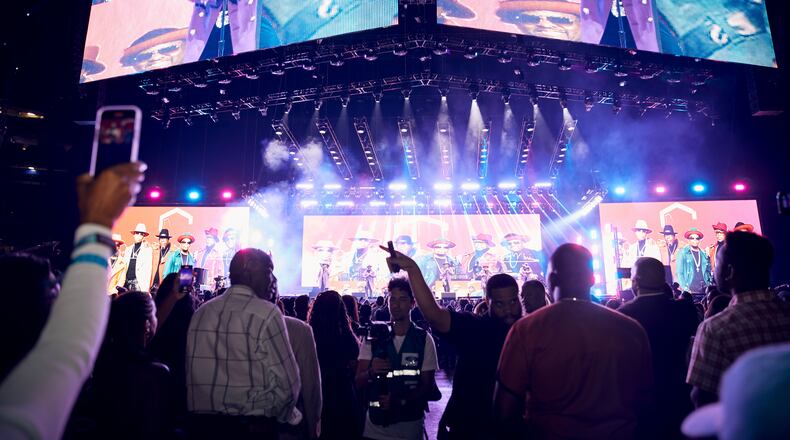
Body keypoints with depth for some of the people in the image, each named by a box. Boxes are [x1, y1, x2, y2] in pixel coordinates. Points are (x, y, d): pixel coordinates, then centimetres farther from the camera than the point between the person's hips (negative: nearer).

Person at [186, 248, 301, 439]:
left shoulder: (201, 312, 1)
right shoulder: (266, 313, -15)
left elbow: (193, 372, 5)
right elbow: (287, 381, -14)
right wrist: (283, 416, 4)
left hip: (202, 423, 5)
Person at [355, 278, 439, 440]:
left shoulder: (424, 339, -8)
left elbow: (428, 386, -5)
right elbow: (358, 383, -3)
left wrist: (399, 401, -20)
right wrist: (371, 372, -24)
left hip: (409, 424, -1)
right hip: (375, 422, 2)